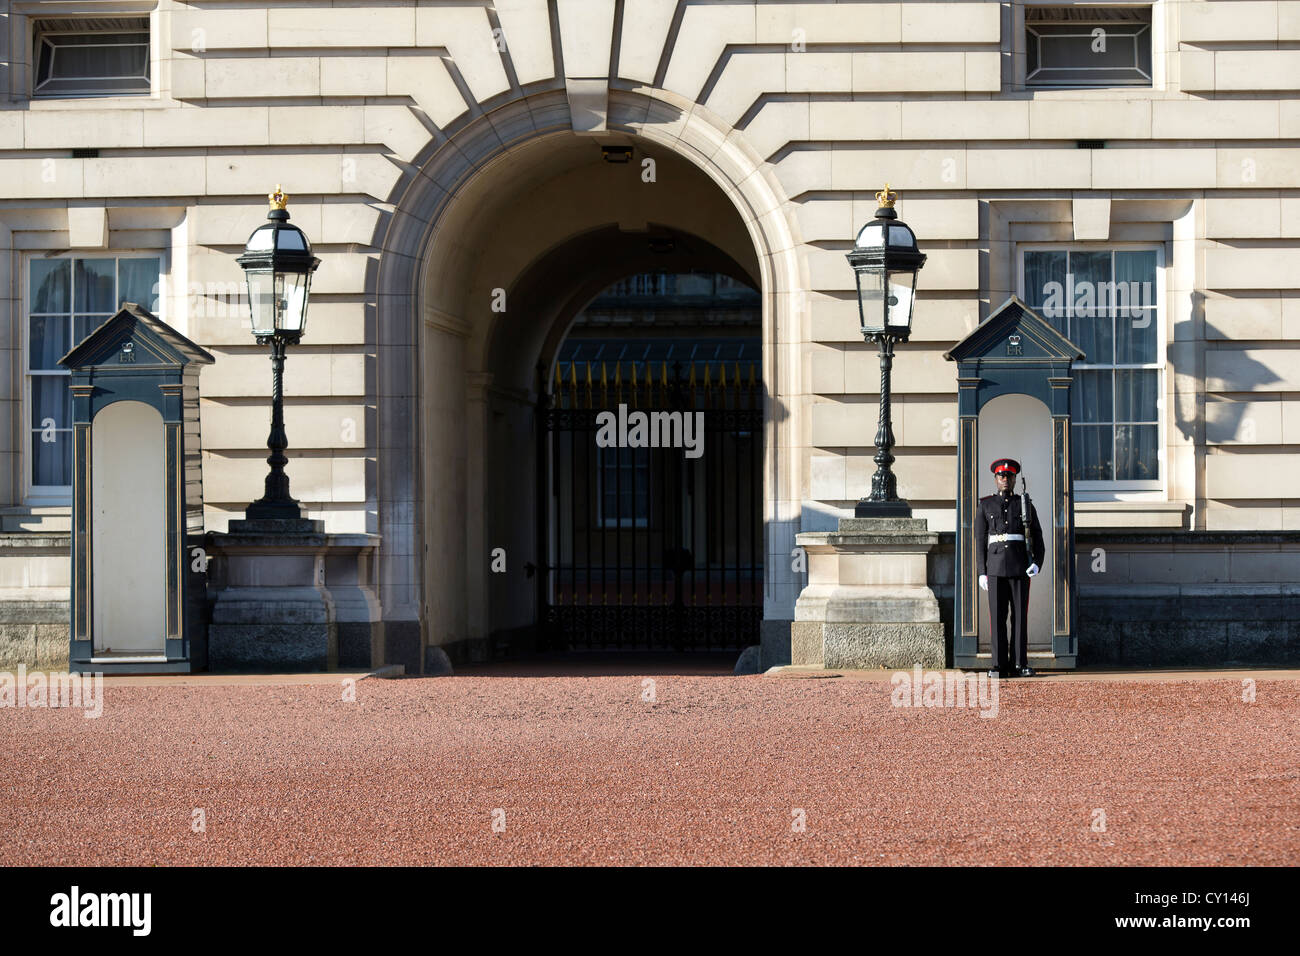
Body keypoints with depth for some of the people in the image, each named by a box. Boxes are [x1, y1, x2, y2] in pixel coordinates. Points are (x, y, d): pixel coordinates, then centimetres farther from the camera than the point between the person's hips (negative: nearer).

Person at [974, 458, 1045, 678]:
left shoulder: (1026, 505, 8)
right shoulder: (985, 505, 8)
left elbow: (1037, 538, 6)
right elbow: (980, 540, 7)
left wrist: (1037, 563, -10)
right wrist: (982, 572, 0)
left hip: (1020, 567, 0)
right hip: (996, 566, 0)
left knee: (1020, 615, -1)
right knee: (997, 615, -2)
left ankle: (1019, 664, 3)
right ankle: (999, 666, 0)